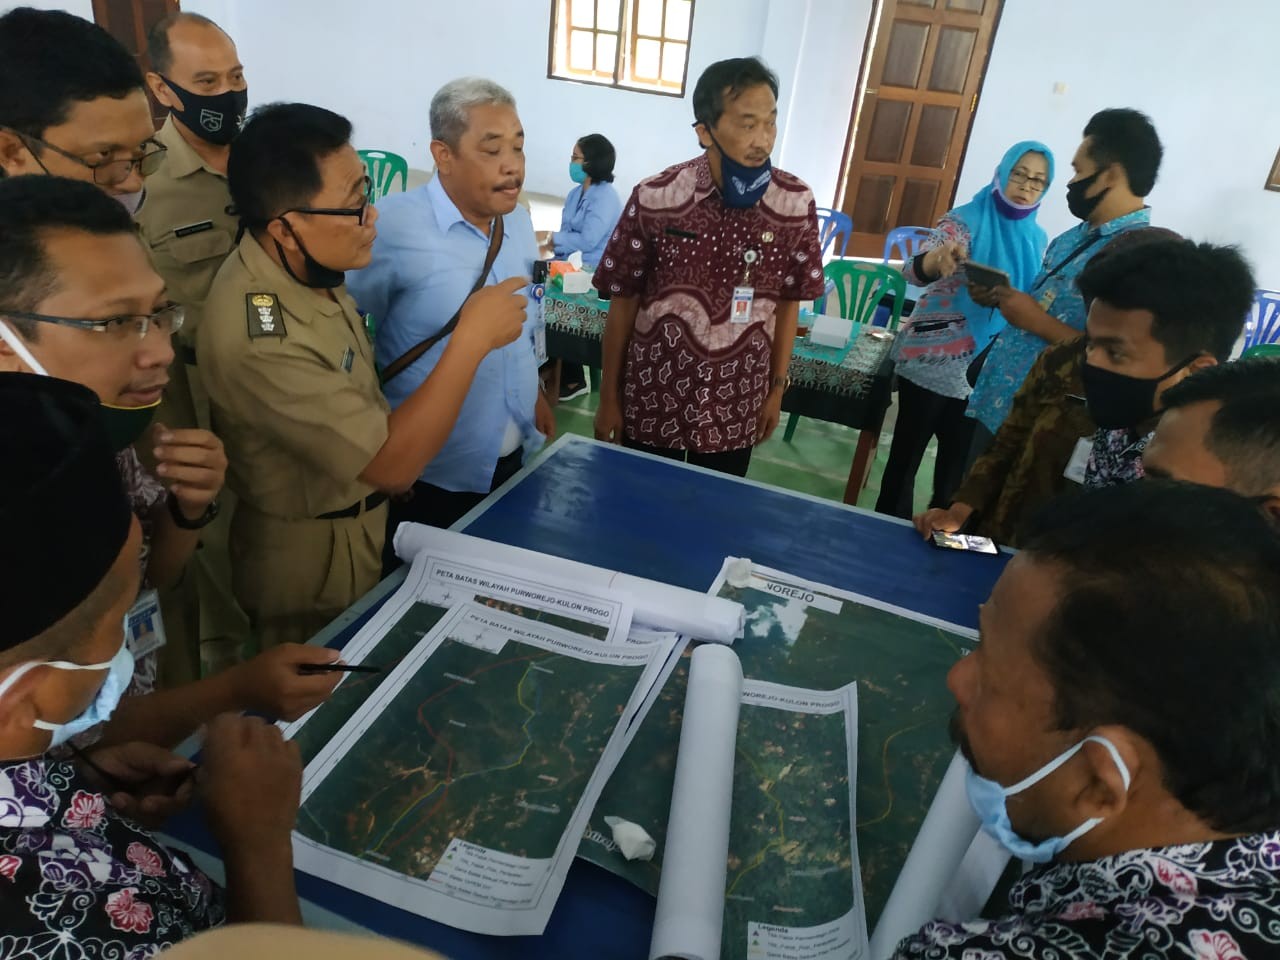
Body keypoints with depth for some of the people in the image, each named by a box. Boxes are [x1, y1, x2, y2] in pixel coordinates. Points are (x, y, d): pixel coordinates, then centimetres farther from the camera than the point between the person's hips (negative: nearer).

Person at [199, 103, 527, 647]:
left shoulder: (305, 267, -5)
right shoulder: (258, 337, -34)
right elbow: (393, 464, -33)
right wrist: (472, 338, -31)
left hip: (363, 529, 8)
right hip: (314, 567, -8)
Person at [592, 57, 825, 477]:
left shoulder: (797, 204, -7)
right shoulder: (654, 199, -13)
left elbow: (788, 302, 4)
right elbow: (623, 302, -5)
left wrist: (777, 388, 8)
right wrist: (608, 397, -1)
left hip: (736, 411, 2)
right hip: (652, 403, -1)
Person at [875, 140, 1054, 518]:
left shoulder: (1036, 239, 10)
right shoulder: (966, 219, -7)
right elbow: (913, 271, -25)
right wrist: (938, 256, -46)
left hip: (985, 373, 5)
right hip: (931, 361, -5)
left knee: (957, 462, 13)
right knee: (906, 453, 1)